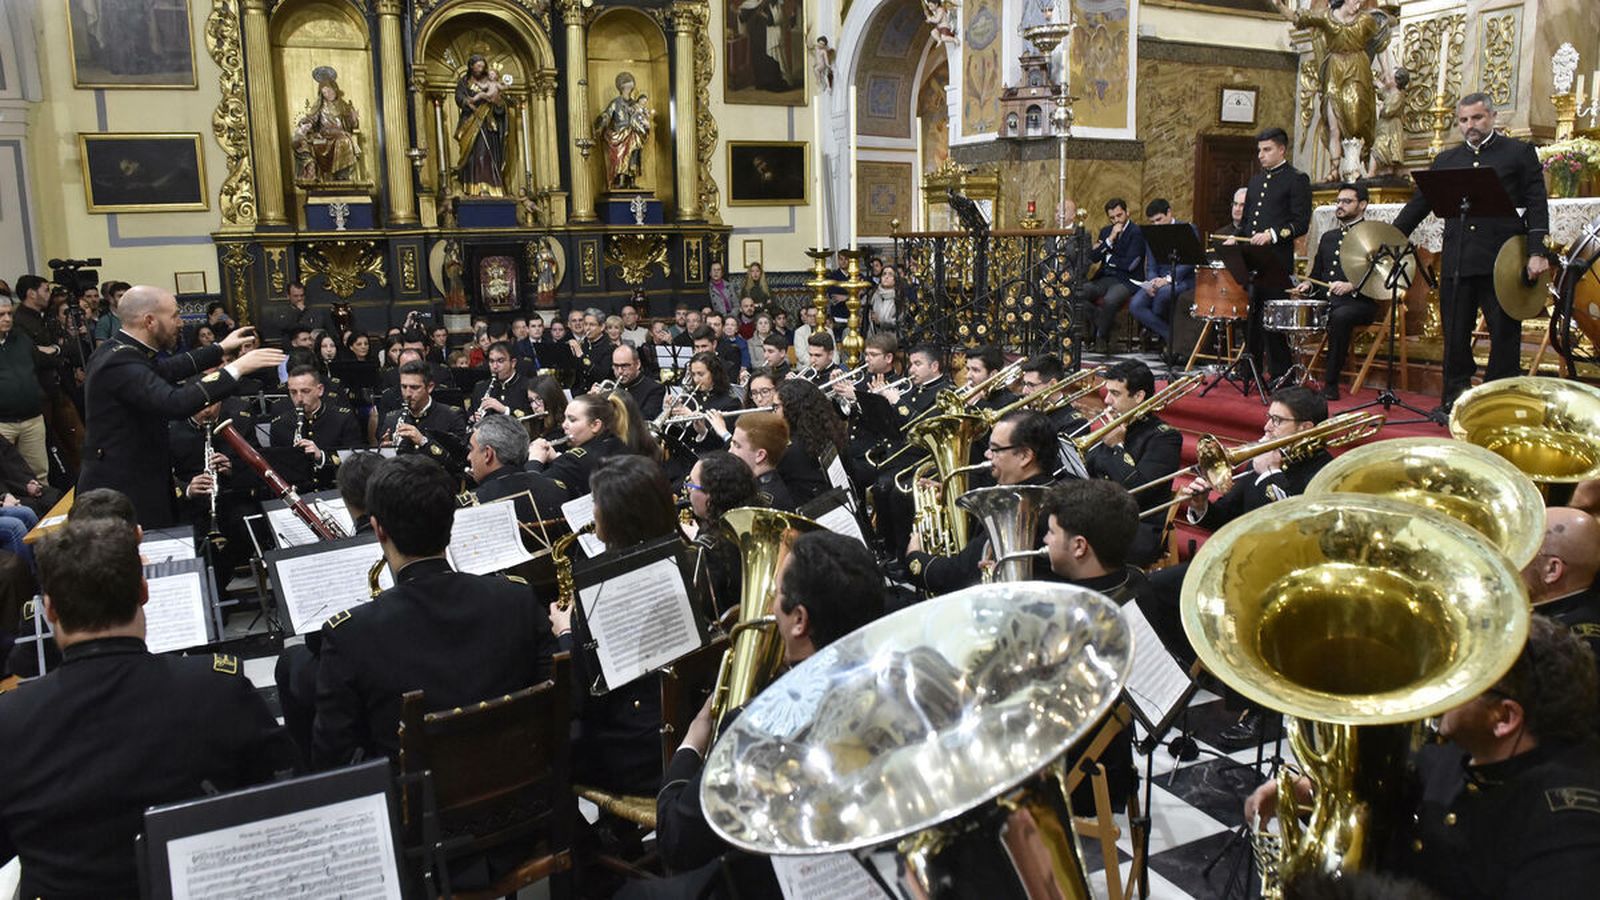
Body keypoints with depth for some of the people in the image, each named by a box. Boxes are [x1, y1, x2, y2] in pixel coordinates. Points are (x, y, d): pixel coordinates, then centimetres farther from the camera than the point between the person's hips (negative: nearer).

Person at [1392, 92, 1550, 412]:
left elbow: (1536, 204, -1)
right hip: (1457, 263, 3)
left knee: (1505, 335, 2)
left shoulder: (1519, 152, 6)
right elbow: (1419, 203, 16)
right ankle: (1454, 401, 15)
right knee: (1455, 336, 6)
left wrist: (1537, 251, -11)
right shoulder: (1446, 160, 16)